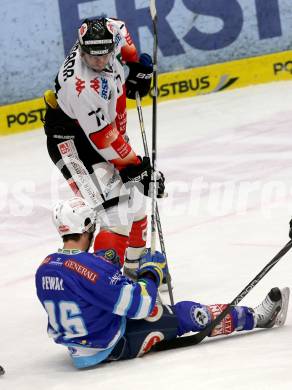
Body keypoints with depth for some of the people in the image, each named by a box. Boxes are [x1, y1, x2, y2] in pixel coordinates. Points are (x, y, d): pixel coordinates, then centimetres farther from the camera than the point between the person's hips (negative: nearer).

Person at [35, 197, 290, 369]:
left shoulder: (44, 269, -2)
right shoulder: (89, 266, -27)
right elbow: (138, 304, -24)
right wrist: (152, 271, -6)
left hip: (74, 346, 9)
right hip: (112, 347, -9)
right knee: (184, 313, 3)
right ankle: (256, 317, 19)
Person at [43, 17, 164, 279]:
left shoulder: (112, 32, -14)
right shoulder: (82, 86, -35)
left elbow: (120, 28, 14)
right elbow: (103, 139, -28)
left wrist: (136, 65, 7)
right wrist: (134, 166, -20)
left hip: (109, 134, 9)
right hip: (74, 143, -9)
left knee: (135, 200, 20)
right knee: (117, 212, -21)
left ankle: (135, 267, 39)